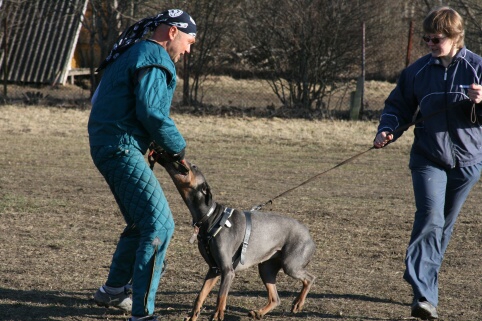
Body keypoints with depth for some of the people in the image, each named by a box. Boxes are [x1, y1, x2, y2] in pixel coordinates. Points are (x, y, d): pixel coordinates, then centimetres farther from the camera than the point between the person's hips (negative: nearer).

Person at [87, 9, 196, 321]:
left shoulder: (132, 54, 20)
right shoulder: (154, 60, -12)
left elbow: (100, 99, 25)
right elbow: (151, 112, -23)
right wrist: (178, 147, -8)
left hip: (106, 146, 11)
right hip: (122, 150, -11)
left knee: (141, 222, 24)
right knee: (160, 225, -14)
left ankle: (114, 290, 38)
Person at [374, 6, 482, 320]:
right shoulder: (418, 70, 1)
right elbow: (398, 106, 10)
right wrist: (387, 130, -9)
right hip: (428, 158, -1)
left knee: (445, 225, 12)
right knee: (430, 219, -16)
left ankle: (427, 282, 29)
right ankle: (424, 295, -23)